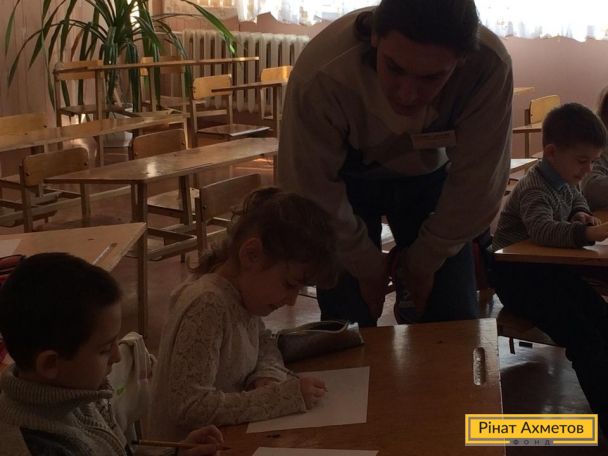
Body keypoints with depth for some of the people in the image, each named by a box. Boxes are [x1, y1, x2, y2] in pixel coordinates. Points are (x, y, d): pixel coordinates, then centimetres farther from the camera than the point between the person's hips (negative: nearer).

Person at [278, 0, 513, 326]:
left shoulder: (489, 66, -35)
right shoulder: (321, 76, -38)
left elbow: (475, 184, -21)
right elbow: (313, 190, -23)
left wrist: (425, 261, -9)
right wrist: (367, 266, -10)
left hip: (428, 174, 2)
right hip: (346, 177, -1)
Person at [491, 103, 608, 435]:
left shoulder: (563, 181, 9)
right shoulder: (534, 190, -21)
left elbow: (576, 198, 33)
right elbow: (543, 230, -41)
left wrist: (580, 213, 8)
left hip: (547, 267, 9)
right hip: (518, 275, -9)